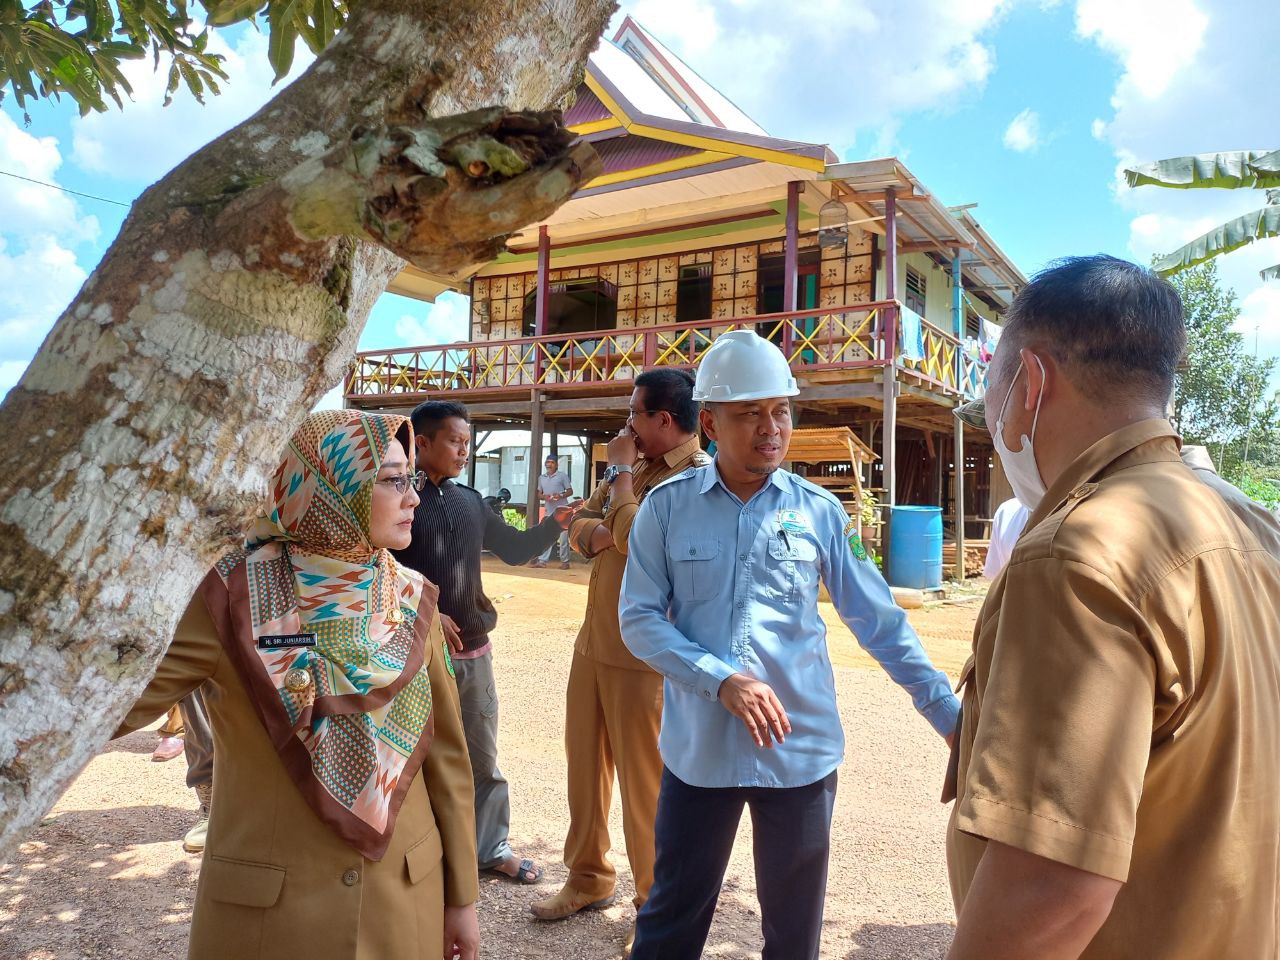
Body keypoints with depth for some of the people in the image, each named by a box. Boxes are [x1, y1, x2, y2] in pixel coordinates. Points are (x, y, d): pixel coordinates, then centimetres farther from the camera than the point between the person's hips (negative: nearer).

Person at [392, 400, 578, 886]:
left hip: (473, 650, 6)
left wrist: (555, 523, 1)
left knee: (483, 756, 15)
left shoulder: (470, 501, 9)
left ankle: (491, 846, 30)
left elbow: (514, 548, 16)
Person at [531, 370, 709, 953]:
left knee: (644, 784, 3)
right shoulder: (639, 467, 12)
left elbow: (633, 533, -26)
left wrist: (621, 471, -12)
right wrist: (596, 533, -10)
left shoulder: (698, 477, -15)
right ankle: (588, 879, 37)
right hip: (594, 641, 8)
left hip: (643, 653, -8)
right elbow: (580, 526, 13)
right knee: (584, 765, 18)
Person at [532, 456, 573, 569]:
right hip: (549, 511, 4)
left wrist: (561, 495, -16)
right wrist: (544, 497, -7)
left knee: (563, 536, -3)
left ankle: (564, 561, 3)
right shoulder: (541, 478, 15)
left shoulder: (563, 476, 2)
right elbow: (539, 494, 16)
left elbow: (570, 491, 2)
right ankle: (542, 560, 3)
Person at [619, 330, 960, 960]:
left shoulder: (819, 512, -2)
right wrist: (722, 680, -18)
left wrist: (951, 717, -4)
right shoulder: (667, 507, -4)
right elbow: (639, 619, -6)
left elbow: (880, 622, 1)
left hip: (803, 751, 1)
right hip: (697, 749, 0)